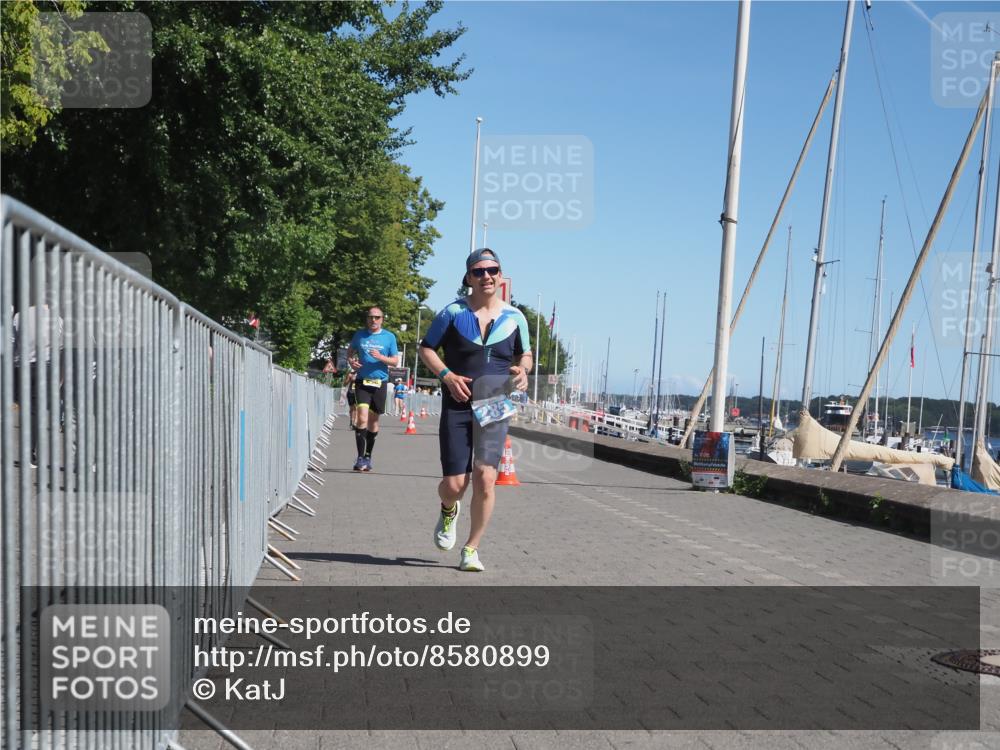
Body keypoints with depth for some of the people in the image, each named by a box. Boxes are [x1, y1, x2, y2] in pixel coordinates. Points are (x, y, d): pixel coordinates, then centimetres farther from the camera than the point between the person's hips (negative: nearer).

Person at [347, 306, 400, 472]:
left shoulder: (389, 337, 3)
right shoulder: (360, 335, 6)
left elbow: (395, 361, 3)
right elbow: (350, 351, 21)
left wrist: (381, 357, -15)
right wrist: (351, 361, -1)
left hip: (380, 382, 1)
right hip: (362, 382, -1)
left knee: (373, 420, 10)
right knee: (362, 417, -17)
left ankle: (368, 456, 24)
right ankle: (360, 457, -14)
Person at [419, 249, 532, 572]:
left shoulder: (514, 318, 6)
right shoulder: (453, 312, 0)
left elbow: (525, 354, 20)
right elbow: (426, 348, 7)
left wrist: (523, 370, -3)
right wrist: (447, 375, -10)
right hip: (457, 406, -1)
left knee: (485, 478, -13)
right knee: (455, 484, -4)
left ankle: (472, 548, 6)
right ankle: (449, 510, 36)